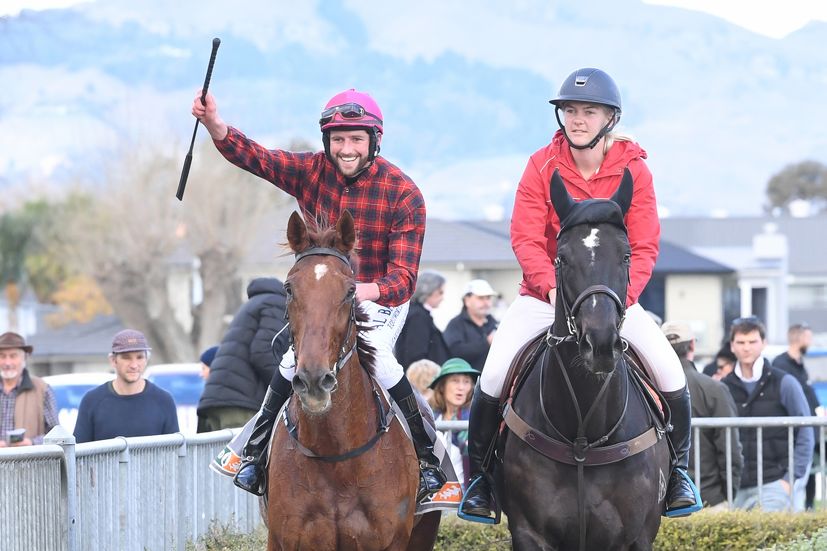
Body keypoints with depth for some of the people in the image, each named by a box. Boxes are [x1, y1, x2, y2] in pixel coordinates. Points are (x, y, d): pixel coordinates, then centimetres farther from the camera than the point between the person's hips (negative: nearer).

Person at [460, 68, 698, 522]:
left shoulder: (633, 169, -8)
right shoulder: (542, 166, -9)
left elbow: (644, 247, -11)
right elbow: (525, 238, -15)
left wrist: (619, 297, -27)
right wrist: (554, 289, -30)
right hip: (544, 293, 0)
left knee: (671, 374, -16)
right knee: (492, 377, -18)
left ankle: (678, 471, 7)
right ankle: (478, 476, 3)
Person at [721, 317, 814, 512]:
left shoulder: (784, 383, 2)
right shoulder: (724, 387, 10)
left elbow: (805, 434, 1)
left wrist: (791, 479, -7)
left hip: (775, 483, -3)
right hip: (737, 487, 3)